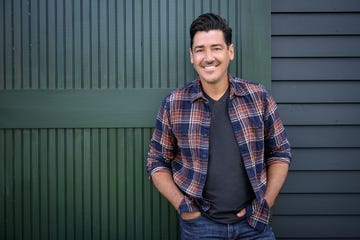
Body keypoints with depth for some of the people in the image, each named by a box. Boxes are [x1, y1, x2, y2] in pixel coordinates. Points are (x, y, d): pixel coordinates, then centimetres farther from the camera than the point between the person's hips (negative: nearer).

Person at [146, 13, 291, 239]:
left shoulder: (259, 97, -3)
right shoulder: (174, 104, -4)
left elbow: (280, 153, 5)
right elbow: (157, 162, 3)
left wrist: (267, 202, -3)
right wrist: (181, 204, -7)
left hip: (253, 220, 1)